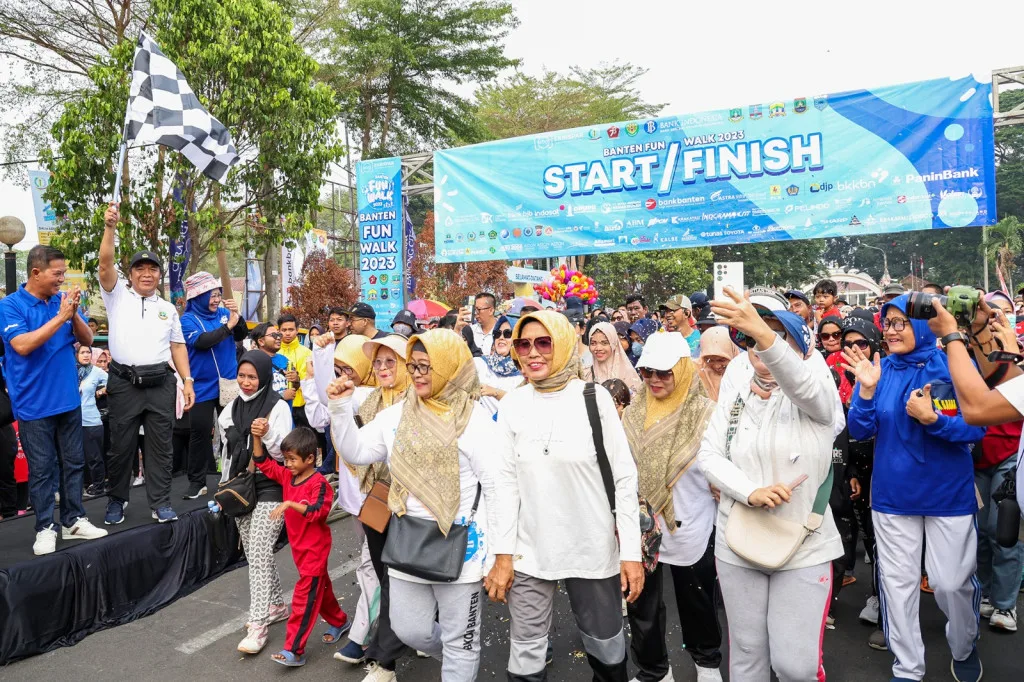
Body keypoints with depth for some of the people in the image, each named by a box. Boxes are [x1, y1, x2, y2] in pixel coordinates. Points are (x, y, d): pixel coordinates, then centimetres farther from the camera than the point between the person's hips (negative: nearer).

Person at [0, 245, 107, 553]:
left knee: (74, 463, 11)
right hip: (34, 404, -5)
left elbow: (87, 339, 3)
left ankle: (74, 520, 23)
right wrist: (60, 317, -22)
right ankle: (45, 528, 15)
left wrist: (74, 314, -14)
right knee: (41, 469, 4)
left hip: (69, 398, 5)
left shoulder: (63, 299, 4)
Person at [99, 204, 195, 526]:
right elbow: (105, 263, -8)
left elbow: (178, 346, 12)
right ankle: (116, 500, 22)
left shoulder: (168, 309, 15)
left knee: (160, 445, 4)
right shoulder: (117, 296, 8)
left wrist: (188, 381, 4)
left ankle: (161, 503, 11)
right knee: (121, 445, 6)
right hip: (124, 383, -2)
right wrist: (109, 227, -18)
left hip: (160, 383, 2)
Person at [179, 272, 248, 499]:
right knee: (200, 433, 1)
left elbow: (241, 336, 0)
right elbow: (201, 341, -21)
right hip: (203, 386, -3)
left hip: (229, 383, 3)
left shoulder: (223, 313, 3)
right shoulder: (188, 320, -6)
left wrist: (237, 317, -16)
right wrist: (227, 326, -21)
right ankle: (197, 481, 10)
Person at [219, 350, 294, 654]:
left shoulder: (278, 406, -11)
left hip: (270, 487, -6)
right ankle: (276, 605, 29)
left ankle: (258, 624, -6)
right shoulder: (232, 407, 7)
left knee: (258, 552, -11)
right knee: (253, 552, 13)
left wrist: (266, 435, -32)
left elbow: (284, 452, -14)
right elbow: (228, 450, 16)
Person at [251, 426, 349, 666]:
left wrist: (289, 503, -39)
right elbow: (263, 463, 5)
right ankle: (339, 622, 41)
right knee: (319, 587, 22)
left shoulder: (319, 483, -21)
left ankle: (294, 651, -1)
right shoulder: (287, 476, 2)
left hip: (315, 547, -8)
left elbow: (318, 511, -32)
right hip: (299, 546, 8)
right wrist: (257, 437, -8)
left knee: (304, 595, -6)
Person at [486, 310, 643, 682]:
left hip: (593, 549, -1)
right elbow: (506, 481, 1)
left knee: (606, 643, 15)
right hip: (529, 551, 1)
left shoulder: (595, 399, -6)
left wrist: (632, 551, -6)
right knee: (526, 651, 9)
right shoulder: (512, 405, -1)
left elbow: (624, 477, -4)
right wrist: (502, 554, -2)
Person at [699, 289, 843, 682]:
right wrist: (750, 491, -20)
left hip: (803, 547, -3)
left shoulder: (816, 396, -8)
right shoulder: (733, 397, 4)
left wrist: (763, 332, -50)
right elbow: (708, 455, -2)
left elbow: (801, 383, -33)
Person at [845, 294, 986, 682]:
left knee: (951, 582, 8)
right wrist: (867, 389, -19)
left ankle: (963, 648, 41)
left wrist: (932, 419, -26)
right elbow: (860, 432, -5)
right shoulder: (878, 369, -2)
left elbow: (976, 429, -10)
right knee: (897, 582, 9)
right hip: (893, 495, 2)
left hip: (948, 494, -2)